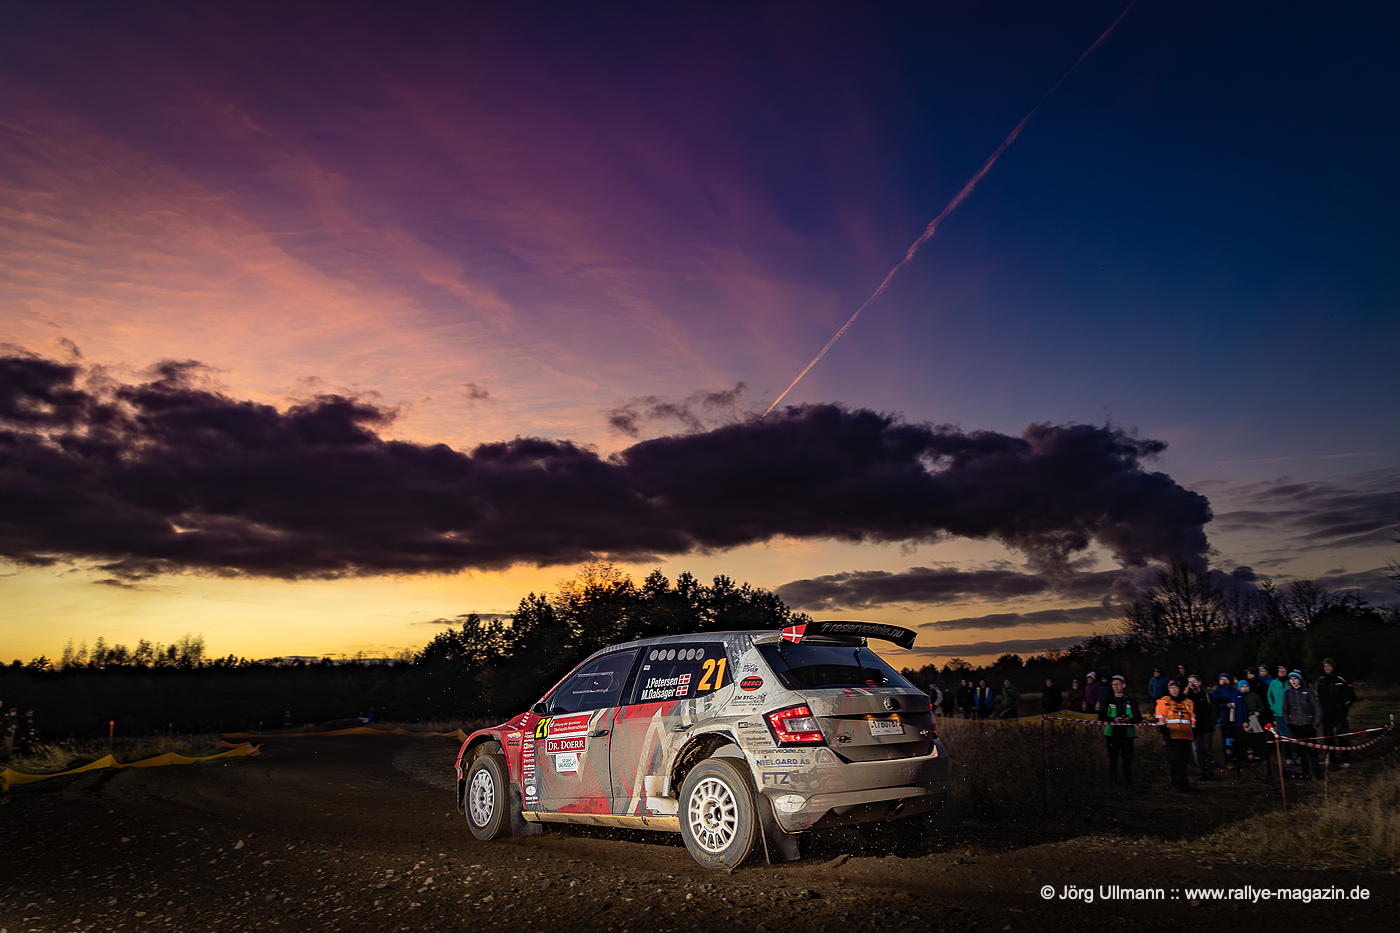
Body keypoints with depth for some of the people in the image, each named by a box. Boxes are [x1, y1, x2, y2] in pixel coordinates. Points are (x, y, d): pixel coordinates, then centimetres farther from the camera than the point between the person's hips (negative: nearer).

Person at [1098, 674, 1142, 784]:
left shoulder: (1131, 701, 8)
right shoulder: (1107, 701, 7)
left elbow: (1139, 718, 6)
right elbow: (1101, 717, 3)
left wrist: (1129, 720, -13)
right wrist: (1113, 720, -14)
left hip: (1127, 734, 0)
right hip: (1112, 733, 0)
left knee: (1127, 758, 0)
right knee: (1113, 758, -1)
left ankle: (1128, 780, 14)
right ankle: (1112, 781, 9)